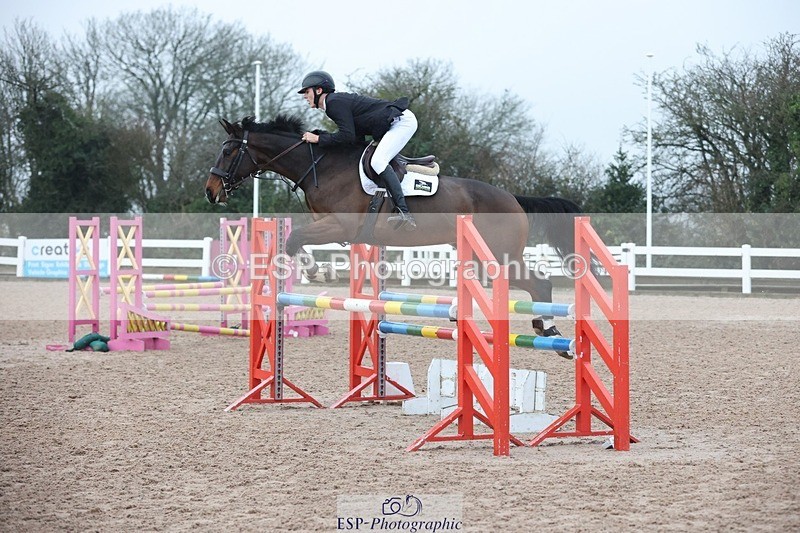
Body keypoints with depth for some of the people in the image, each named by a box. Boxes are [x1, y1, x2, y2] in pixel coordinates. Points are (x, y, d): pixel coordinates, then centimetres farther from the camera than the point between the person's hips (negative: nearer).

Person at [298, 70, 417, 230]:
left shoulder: (335, 102, -15)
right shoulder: (337, 100, 17)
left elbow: (347, 135, -22)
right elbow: (357, 134, 17)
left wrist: (319, 139, -15)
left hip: (402, 120, -11)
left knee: (378, 161, -23)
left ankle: (405, 212, -30)